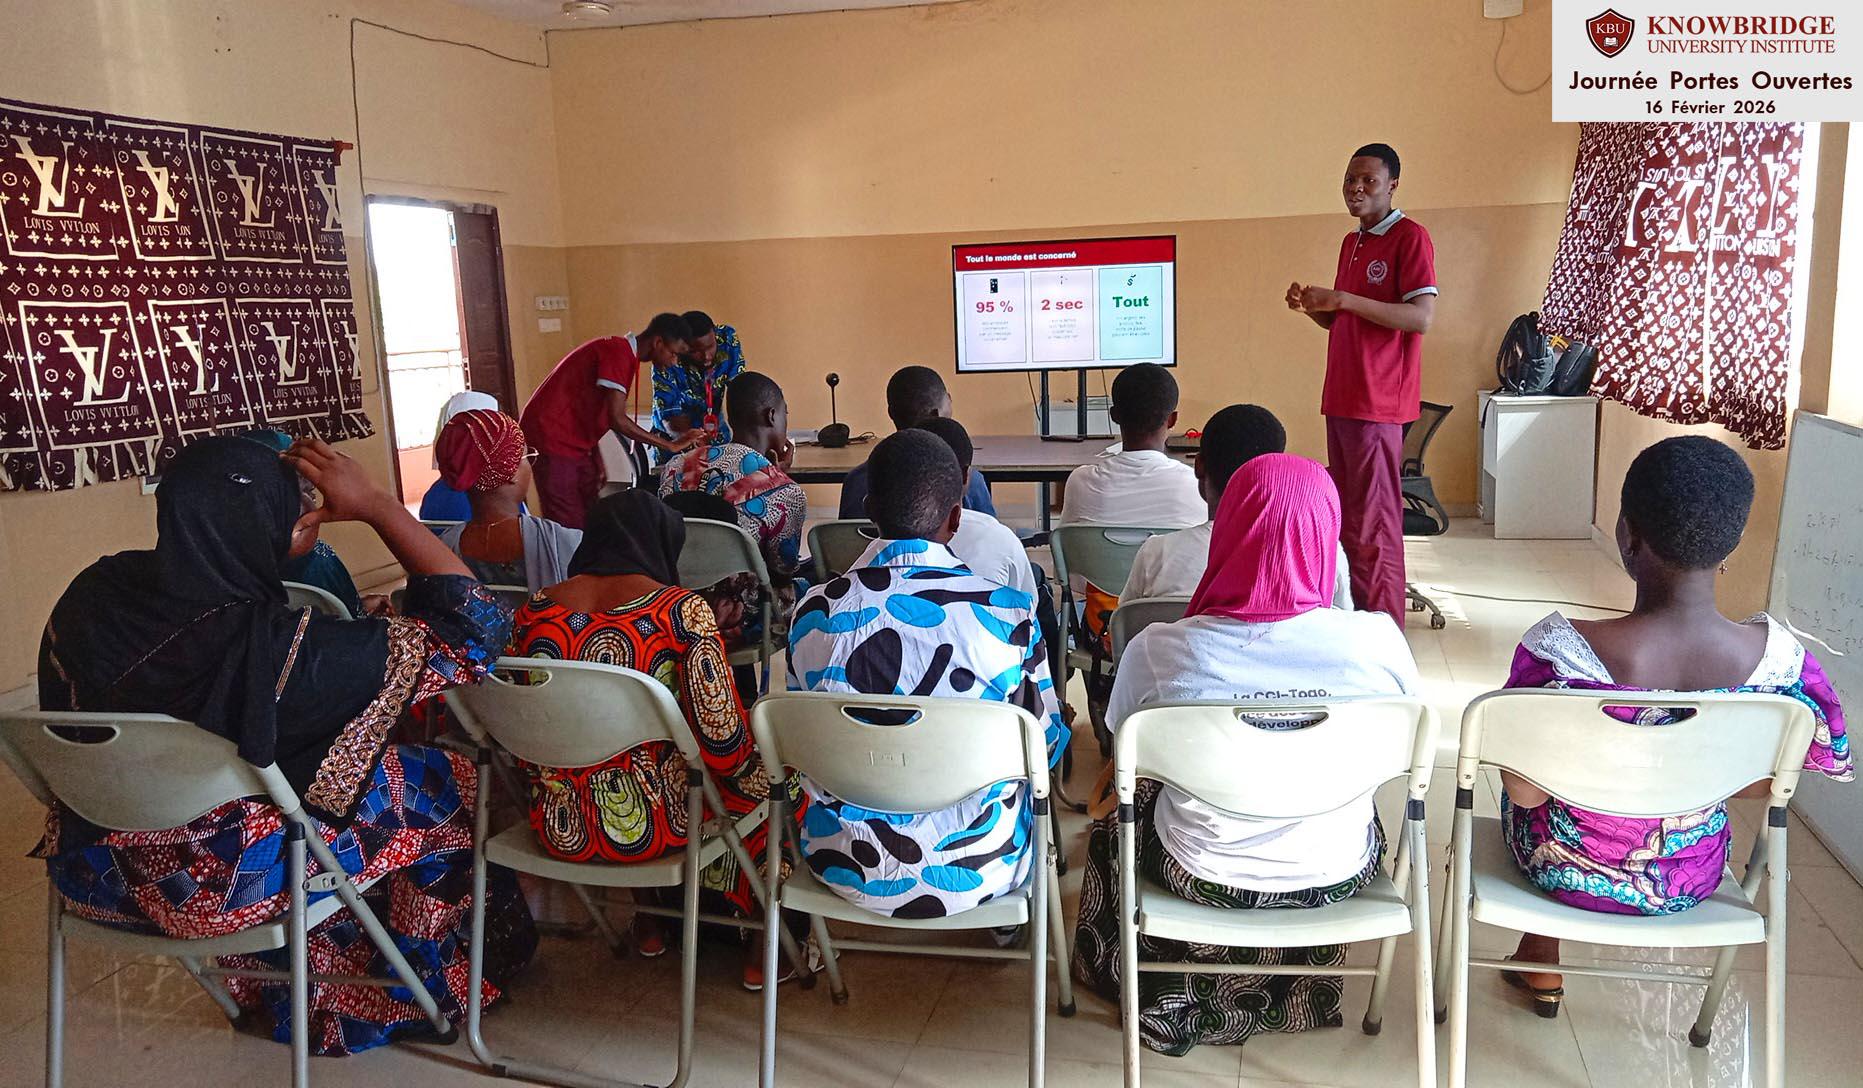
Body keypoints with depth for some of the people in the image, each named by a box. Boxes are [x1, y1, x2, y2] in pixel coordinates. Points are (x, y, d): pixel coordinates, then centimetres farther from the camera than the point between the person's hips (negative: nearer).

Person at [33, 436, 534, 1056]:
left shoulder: (92, 596, -13)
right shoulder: (280, 649, -31)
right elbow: (471, 629, -23)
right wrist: (375, 504, -20)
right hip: (224, 886, -6)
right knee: (451, 785, 9)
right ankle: (429, 990, 34)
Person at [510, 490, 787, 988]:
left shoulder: (534, 612, -1)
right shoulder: (682, 610, -14)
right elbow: (723, 741, -17)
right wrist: (759, 778, 4)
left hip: (560, 831, 5)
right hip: (652, 826, -5)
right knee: (765, 782, 22)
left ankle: (651, 922, 46)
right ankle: (763, 949, 33)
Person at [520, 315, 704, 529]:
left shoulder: (624, 353, 12)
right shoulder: (618, 353, -18)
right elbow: (617, 419, -24)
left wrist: (596, 461, 10)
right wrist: (670, 446, -18)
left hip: (575, 438, 10)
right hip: (553, 434, -10)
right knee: (568, 526, -11)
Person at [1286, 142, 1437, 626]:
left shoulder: (1410, 237, -7)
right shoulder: (1351, 243, 19)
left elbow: (1422, 318, -17)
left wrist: (1343, 299, -21)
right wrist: (1312, 306, 6)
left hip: (1378, 403, -9)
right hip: (1341, 399, 9)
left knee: (1374, 525, -8)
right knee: (1346, 518, 11)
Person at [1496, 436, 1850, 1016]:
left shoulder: (1559, 648, -35)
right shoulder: (1779, 656, -24)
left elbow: (1525, 793, -23)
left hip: (1565, 872, -3)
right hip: (1690, 883, 3)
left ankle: (1540, 963, 43)